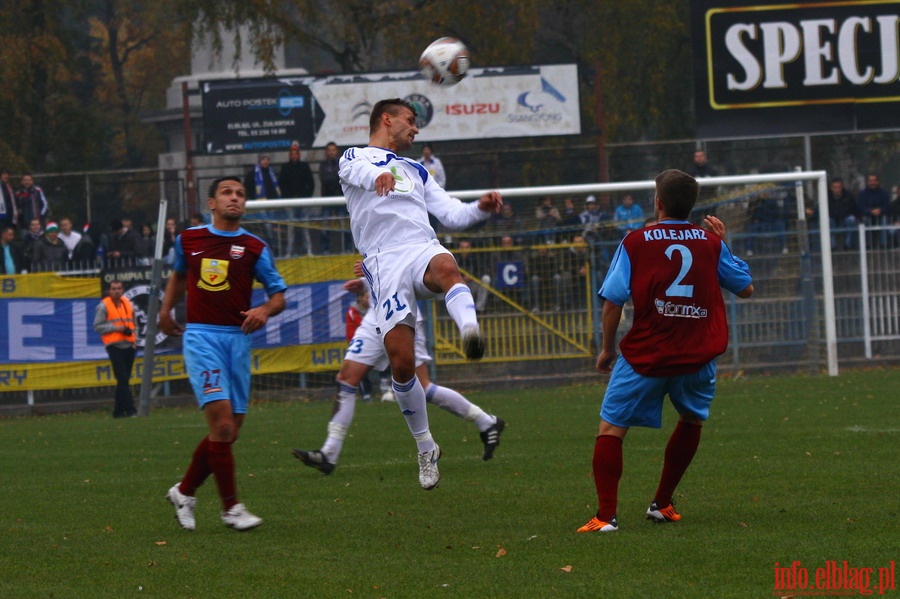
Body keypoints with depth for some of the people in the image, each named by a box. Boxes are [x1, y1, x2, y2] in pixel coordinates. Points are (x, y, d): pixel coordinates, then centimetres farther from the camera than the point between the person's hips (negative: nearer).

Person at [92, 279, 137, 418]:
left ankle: (119, 411, 16)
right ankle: (130, 409, -16)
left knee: (124, 380, 9)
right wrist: (116, 328, -15)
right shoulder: (104, 306, -3)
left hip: (129, 346, 6)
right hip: (114, 346, -6)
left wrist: (135, 339, 12)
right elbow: (97, 326, -7)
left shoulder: (128, 304, 16)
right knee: (123, 379, -13)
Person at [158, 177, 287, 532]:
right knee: (221, 418, -17)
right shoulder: (188, 240, 6)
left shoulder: (254, 248, 3)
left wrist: (265, 310, -18)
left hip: (237, 338, 2)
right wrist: (166, 310, 23)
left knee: (229, 431, 4)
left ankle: (184, 492, 25)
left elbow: (279, 294, 2)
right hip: (201, 336, -2)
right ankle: (230, 507, -10)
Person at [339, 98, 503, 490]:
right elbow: (356, 170, -11)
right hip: (385, 262, -3)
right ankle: (426, 449, 5)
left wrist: (480, 208, 6)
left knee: (445, 267, -37)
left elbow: (452, 214, 28)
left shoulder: (416, 171, 33)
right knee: (401, 362, -11)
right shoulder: (355, 158, 16)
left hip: (423, 249, 3)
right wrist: (377, 176, -35)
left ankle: (470, 330, -66)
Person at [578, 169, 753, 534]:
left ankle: (606, 515, -12)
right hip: (698, 359, 3)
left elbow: (612, 301, -6)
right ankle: (662, 504, 29)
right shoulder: (711, 243, 3)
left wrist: (607, 349, 8)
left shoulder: (635, 243, -3)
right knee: (692, 420, 28)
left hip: (646, 356, -3)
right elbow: (745, 288, 14)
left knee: (611, 428, 3)